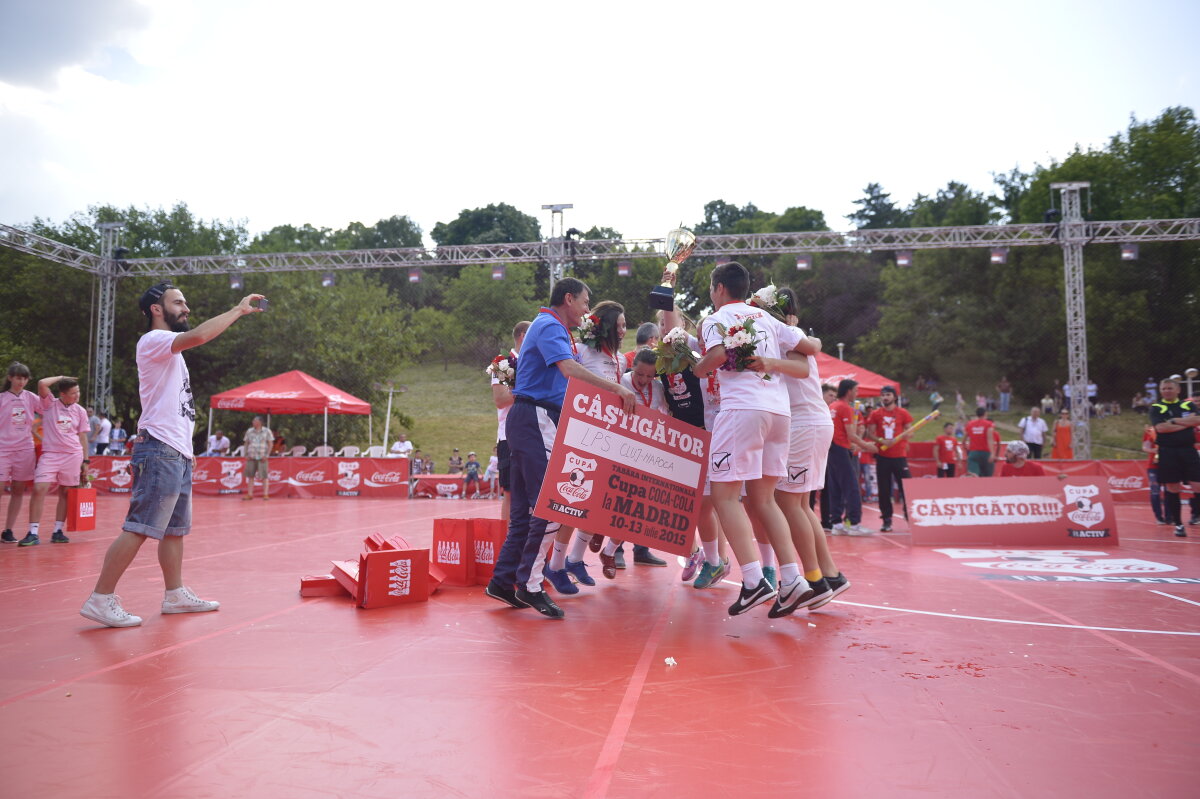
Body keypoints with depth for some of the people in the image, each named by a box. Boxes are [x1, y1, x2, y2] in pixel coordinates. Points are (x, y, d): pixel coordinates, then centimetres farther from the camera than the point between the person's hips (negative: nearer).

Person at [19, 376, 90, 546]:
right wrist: (61, 378, -1)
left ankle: (57, 532, 13)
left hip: (73, 455, 2)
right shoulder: (49, 404, 2)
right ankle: (33, 533, -8)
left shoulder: (80, 411, 8)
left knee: (65, 493, 5)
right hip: (50, 454, -2)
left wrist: (85, 461, 9)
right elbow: (42, 384, -16)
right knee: (39, 489, -14)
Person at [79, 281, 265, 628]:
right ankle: (100, 599, -5)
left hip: (178, 452, 10)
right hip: (160, 449, -10)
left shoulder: (169, 349, 23)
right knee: (139, 528, -10)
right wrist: (238, 309, -18)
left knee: (176, 528, 12)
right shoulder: (153, 339, -7)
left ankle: (175, 594, 19)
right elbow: (198, 335, -26)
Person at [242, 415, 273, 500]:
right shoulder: (249, 431, 13)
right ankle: (250, 494, 11)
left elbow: (270, 444, 1)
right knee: (250, 476, 4)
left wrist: (267, 455, -7)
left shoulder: (267, 431, 3)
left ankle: (266, 495, -1)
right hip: (251, 457, 4)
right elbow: (246, 443, 17)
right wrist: (246, 454, 5)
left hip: (262, 458, -4)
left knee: (264, 476, -5)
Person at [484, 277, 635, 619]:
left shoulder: (552, 328, 25)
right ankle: (529, 584, -8)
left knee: (527, 506, 10)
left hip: (532, 420, 11)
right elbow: (569, 369, -25)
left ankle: (503, 581, 14)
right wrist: (617, 389, -27)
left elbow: (566, 378, 22)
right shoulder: (549, 326, -8)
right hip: (536, 417, -11)